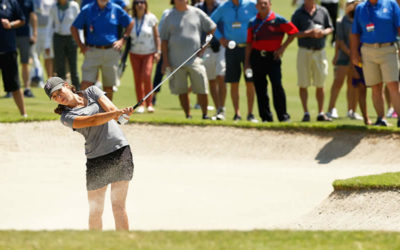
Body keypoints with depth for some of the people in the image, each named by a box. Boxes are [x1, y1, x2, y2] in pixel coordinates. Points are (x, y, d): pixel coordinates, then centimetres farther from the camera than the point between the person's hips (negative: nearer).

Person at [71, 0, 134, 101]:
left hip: (111, 51, 1)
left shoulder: (116, 10, 4)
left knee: (108, 86, 6)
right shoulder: (87, 10, 2)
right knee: (86, 83, -13)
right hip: (92, 51, -1)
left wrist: (123, 40, 7)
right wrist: (80, 45, 2)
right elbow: (74, 27, 10)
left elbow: (130, 23, 17)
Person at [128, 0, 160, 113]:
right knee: (137, 79, 0)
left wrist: (158, 51, -4)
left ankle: (149, 103, -5)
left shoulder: (151, 18, -2)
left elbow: (157, 36, 2)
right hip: (135, 53, 3)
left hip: (149, 53, -2)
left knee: (146, 76, -18)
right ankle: (141, 104, 11)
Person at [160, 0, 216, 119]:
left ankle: (205, 114, 6)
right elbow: (164, 40, 6)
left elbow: (212, 28, 16)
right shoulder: (170, 16, 6)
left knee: (201, 89, -4)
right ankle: (187, 115, 10)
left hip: (195, 59, 0)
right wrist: (165, 60, -1)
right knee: (182, 90, 3)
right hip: (176, 60, 0)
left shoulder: (197, 13, 6)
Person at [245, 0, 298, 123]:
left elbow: (293, 32, 2)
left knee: (277, 85, -11)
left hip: (272, 56, -3)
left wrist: (282, 47, -4)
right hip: (257, 56, 3)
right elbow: (249, 43, 13)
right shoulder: (253, 22, 10)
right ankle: (266, 117, 10)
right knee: (260, 88, 4)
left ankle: (283, 116, -3)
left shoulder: (278, 20, -1)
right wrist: (247, 61, 9)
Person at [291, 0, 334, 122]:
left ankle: (321, 113, 12)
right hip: (304, 51, -2)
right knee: (303, 84, -3)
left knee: (320, 84, 6)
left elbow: (330, 28, 14)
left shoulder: (323, 11, 10)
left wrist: (323, 32, -8)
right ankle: (306, 113, 2)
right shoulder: (298, 13, 2)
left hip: (320, 51, 2)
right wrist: (308, 33, -16)